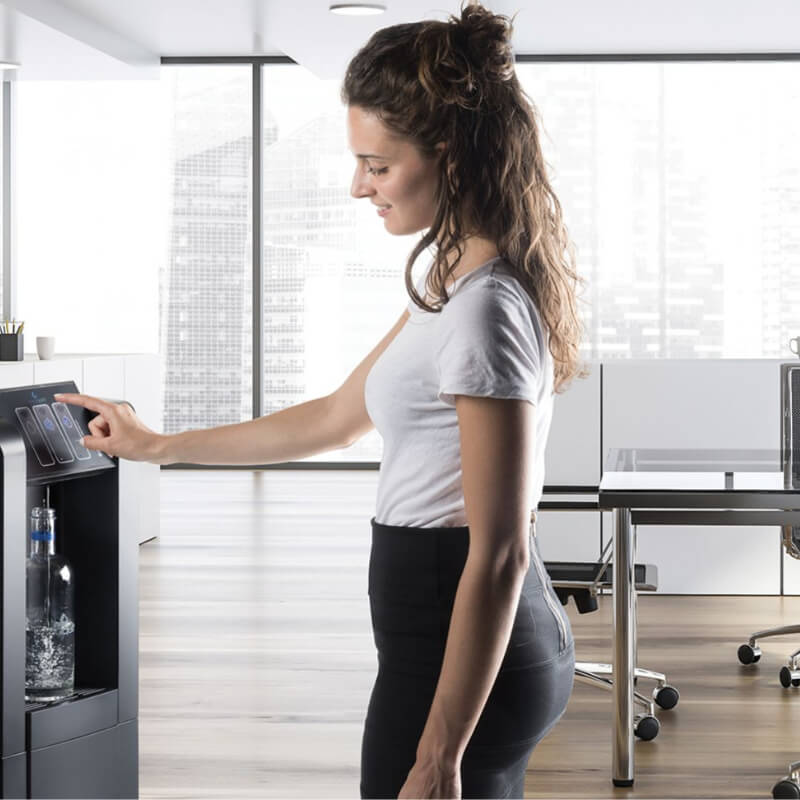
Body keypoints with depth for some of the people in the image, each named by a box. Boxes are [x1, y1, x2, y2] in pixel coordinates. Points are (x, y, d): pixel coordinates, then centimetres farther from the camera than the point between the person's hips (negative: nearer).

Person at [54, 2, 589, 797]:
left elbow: (498, 555, -22)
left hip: (463, 660, -10)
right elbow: (336, 417, 21)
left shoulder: (485, 312, -21)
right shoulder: (459, 282, 11)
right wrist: (156, 446, 26)